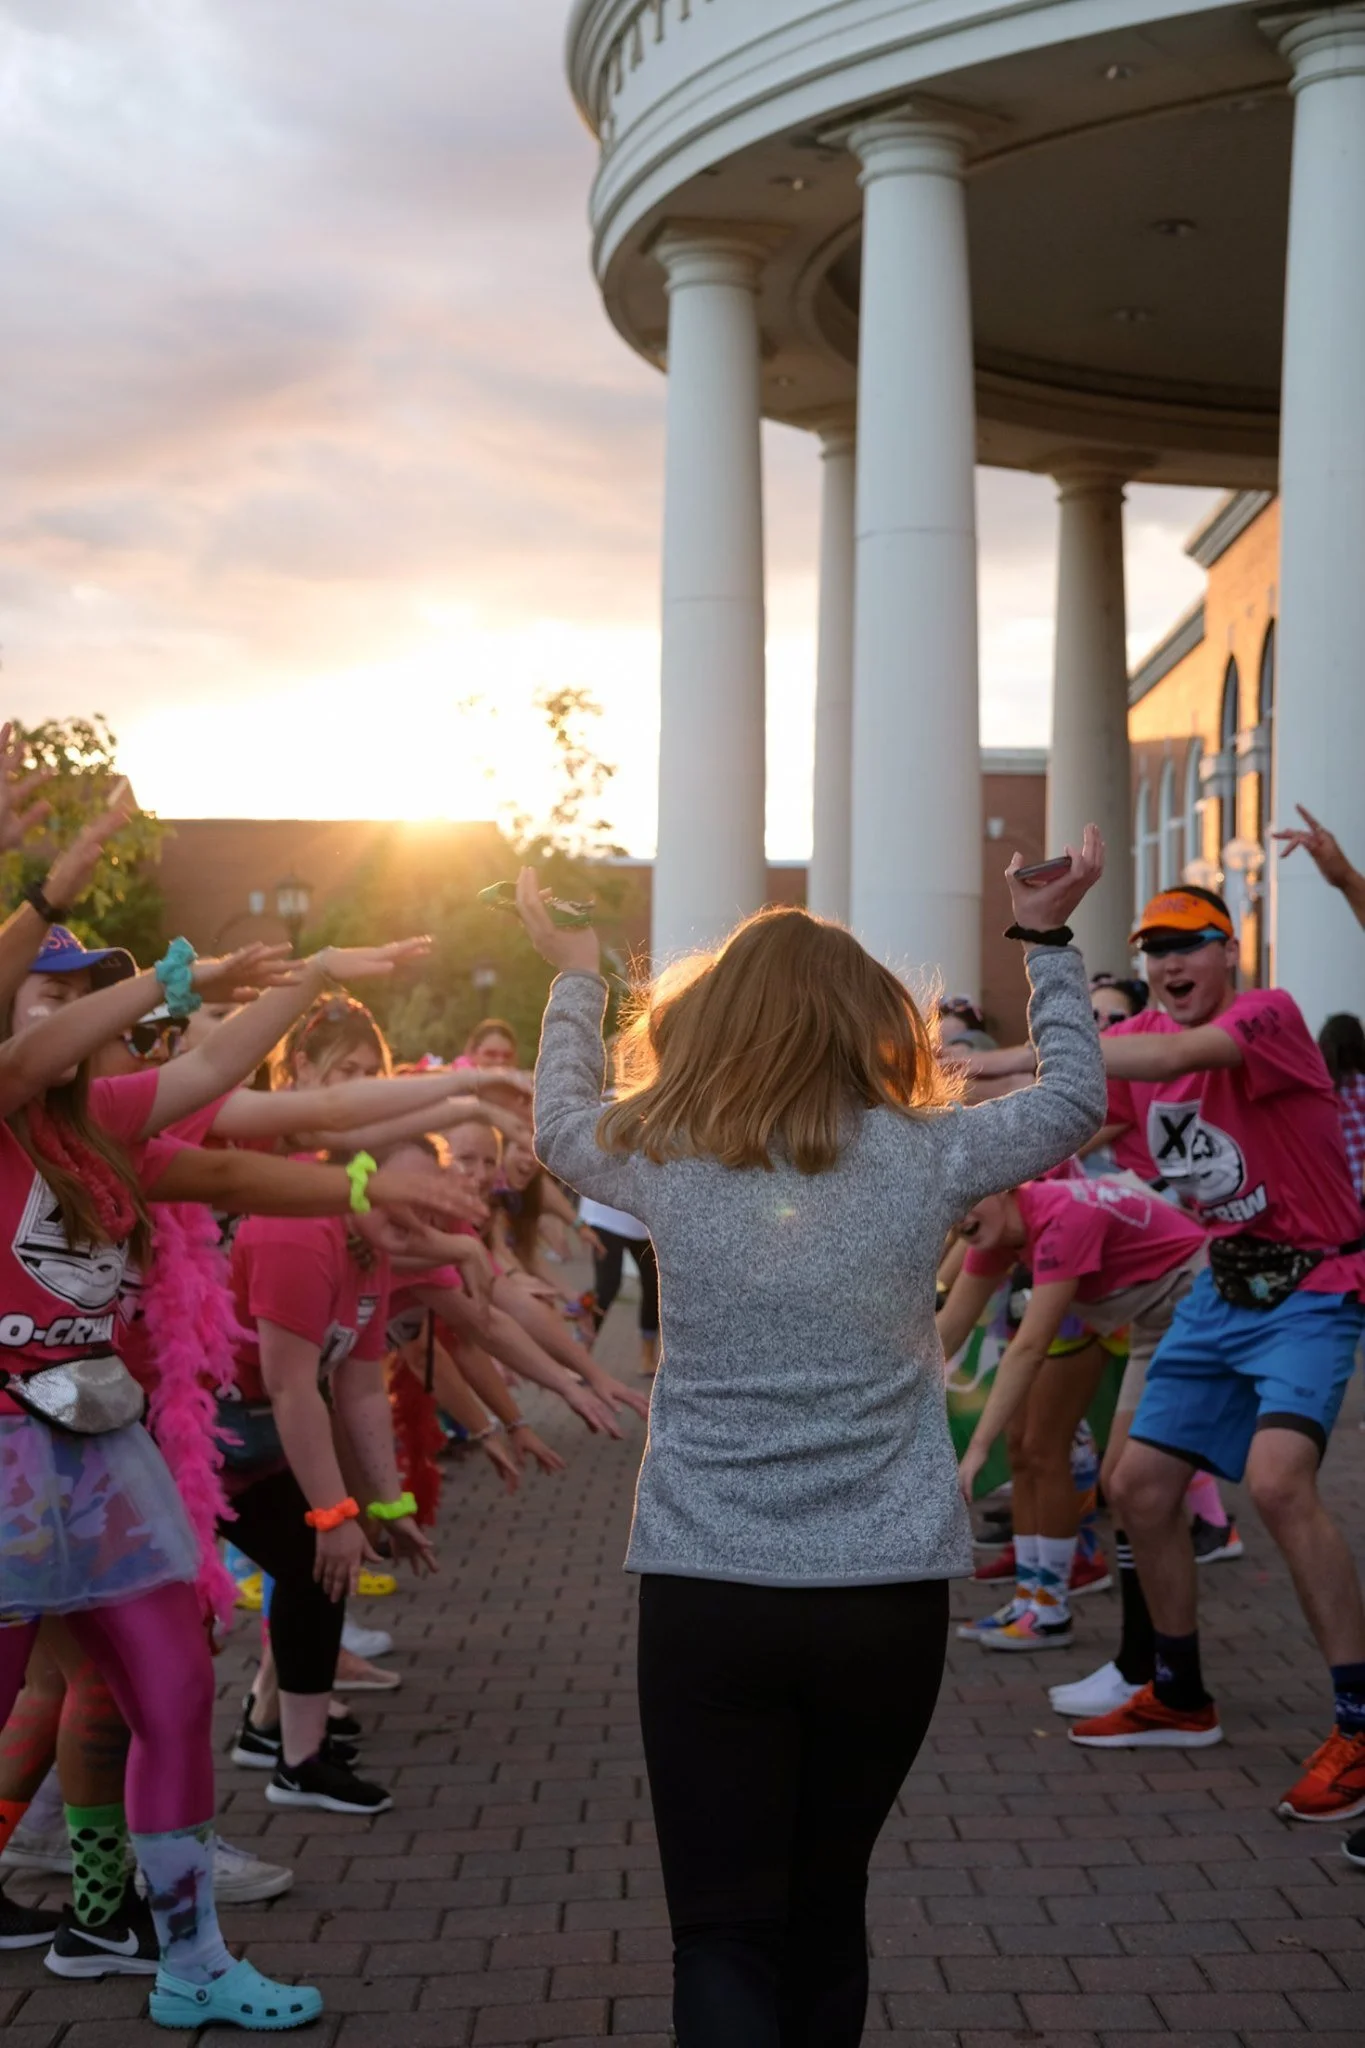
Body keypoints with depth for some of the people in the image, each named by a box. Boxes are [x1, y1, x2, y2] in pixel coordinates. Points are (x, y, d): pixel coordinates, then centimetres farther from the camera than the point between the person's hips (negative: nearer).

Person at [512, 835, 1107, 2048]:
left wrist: (576, 979, 36)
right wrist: (1048, 941, 25)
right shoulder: (920, 1158, -2)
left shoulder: (666, 1164, 0)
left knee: (724, 1932, 0)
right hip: (889, 1593, 1)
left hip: (706, 1594, -1)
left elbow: (559, 1117, 22)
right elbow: (1075, 1096, 15)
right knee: (826, 1905, 18)